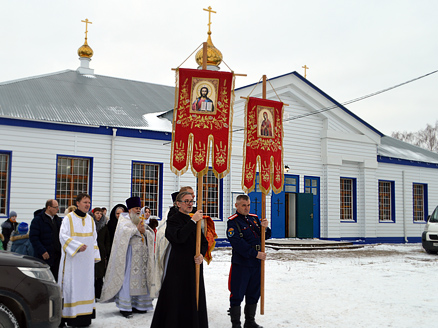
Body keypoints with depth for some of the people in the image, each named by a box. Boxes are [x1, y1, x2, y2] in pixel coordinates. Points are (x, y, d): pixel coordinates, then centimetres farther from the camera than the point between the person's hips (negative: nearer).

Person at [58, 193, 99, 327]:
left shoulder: (91, 220, 12)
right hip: (72, 259, -5)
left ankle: (84, 316, 10)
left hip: (86, 260, 5)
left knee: (86, 285, 5)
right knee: (71, 285, -6)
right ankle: (71, 316, -2)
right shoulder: (69, 218, -4)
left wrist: (95, 256, 10)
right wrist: (77, 246, -22)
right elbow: (63, 236, -11)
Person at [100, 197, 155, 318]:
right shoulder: (124, 220, 2)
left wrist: (144, 231, -6)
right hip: (129, 254, -6)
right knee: (126, 279, -9)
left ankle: (137, 305, 13)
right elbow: (124, 232, -18)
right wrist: (137, 229, -11)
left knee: (140, 279, 6)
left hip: (141, 255, 7)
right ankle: (124, 307, -6)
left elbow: (151, 234, 13)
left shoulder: (141, 221, 20)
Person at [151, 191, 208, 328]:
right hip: (179, 267, -6)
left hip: (194, 266, 6)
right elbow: (179, 237, -25)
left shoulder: (193, 220, 15)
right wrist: (193, 221, -24)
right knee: (177, 300, -4)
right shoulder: (173, 220, -6)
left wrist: (201, 255, -7)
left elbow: (204, 242, 12)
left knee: (195, 299, 9)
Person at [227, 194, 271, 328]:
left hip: (256, 263, 6)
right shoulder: (232, 222, -9)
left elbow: (264, 237, 14)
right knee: (237, 295, 1)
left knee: (254, 294, 14)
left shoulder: (254, 218, 12)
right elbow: (237, 243, -18)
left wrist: (264, 228, -9)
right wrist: (255, 254, -19)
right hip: (240, 264, -6)